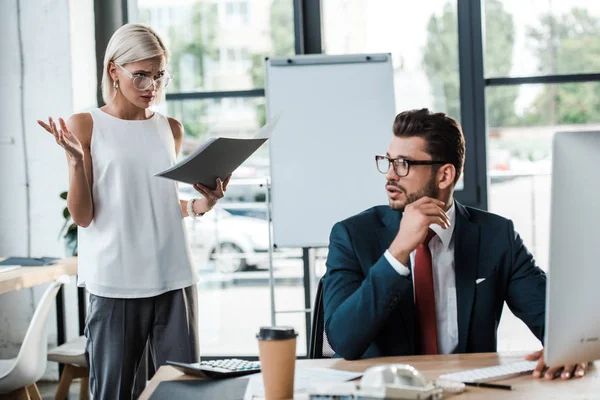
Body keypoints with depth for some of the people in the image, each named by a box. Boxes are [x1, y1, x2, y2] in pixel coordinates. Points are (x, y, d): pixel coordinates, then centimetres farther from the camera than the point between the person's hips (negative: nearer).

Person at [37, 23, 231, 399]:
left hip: (174, 279, 4)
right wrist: (75, 159, -17)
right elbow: (83, 216, -4)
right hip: (117, 283, -3)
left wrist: (203, 204, 1)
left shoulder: (170, 129, 11)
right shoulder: (85, 126, 0)